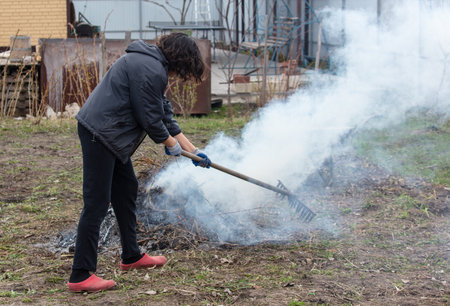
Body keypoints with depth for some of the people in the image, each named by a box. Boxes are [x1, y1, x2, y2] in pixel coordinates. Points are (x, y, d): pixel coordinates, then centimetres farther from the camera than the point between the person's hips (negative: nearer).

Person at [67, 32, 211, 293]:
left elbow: (164, 113, 21)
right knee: (97, 204, -8)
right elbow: (150, 118, -16)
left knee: (127, 191, 20)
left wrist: (192, 150, 23)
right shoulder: (150, 70, -18)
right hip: (99, 134, -11)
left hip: (111, 136, 11)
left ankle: (132, 256, 34)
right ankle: (81, 276, -3)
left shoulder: (154, 66, 17)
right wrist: (171, 144, 3)